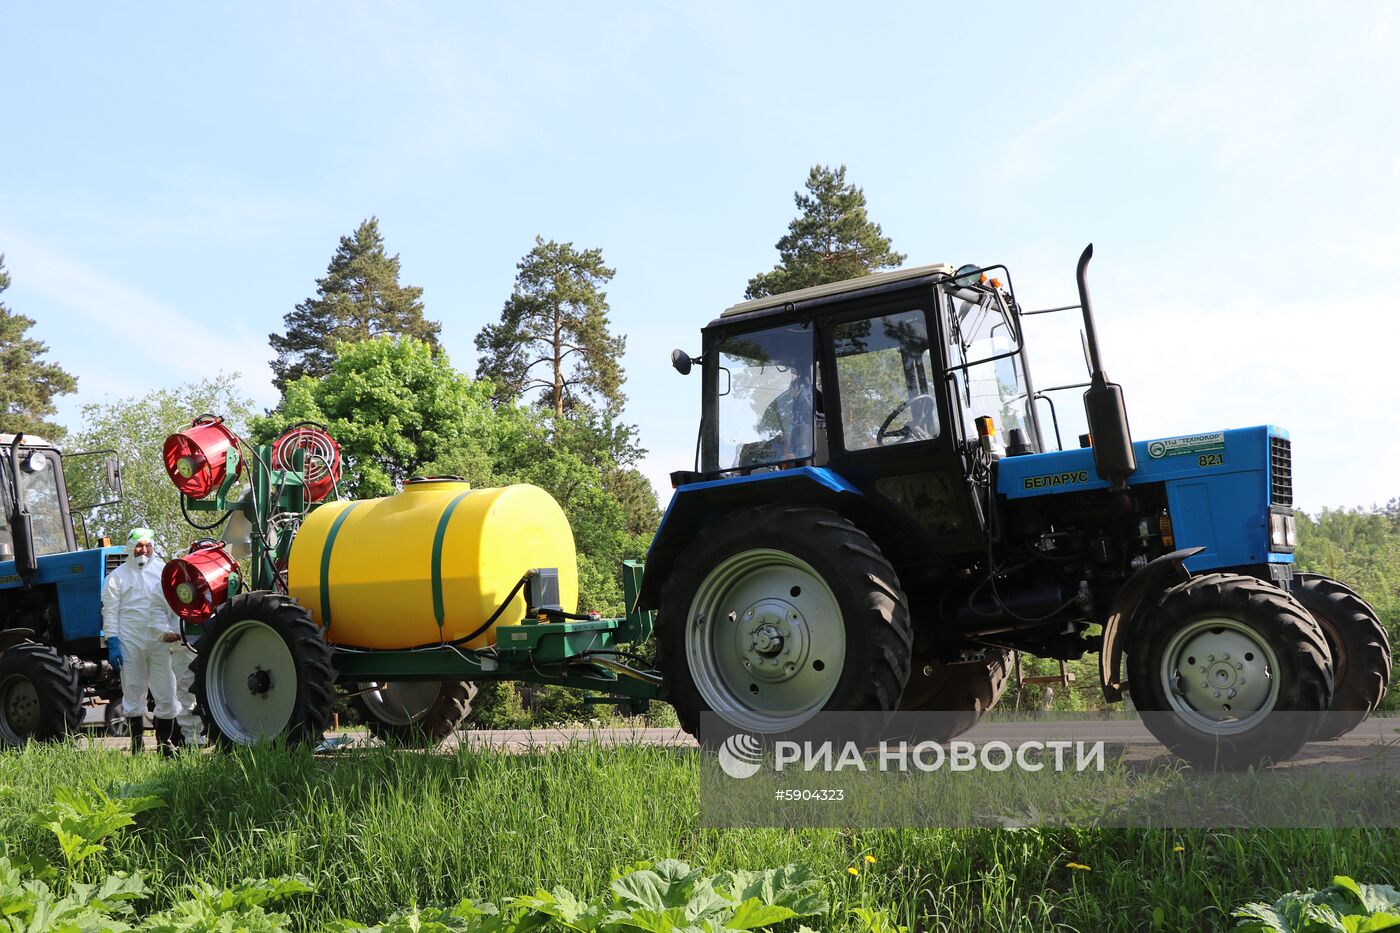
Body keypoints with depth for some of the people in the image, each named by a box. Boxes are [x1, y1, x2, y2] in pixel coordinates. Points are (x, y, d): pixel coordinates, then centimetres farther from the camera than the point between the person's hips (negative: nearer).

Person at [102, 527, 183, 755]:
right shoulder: (118, 576, 7)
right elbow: (110, 612, 3)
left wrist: (175, 632, 2)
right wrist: (112, 642, -6)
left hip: (161, 642, 1)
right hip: (130, 642, -1)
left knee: (166, 694, 0)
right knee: (133, 695, 4)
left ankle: (165, 743, 11)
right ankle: (137, 744, 14)